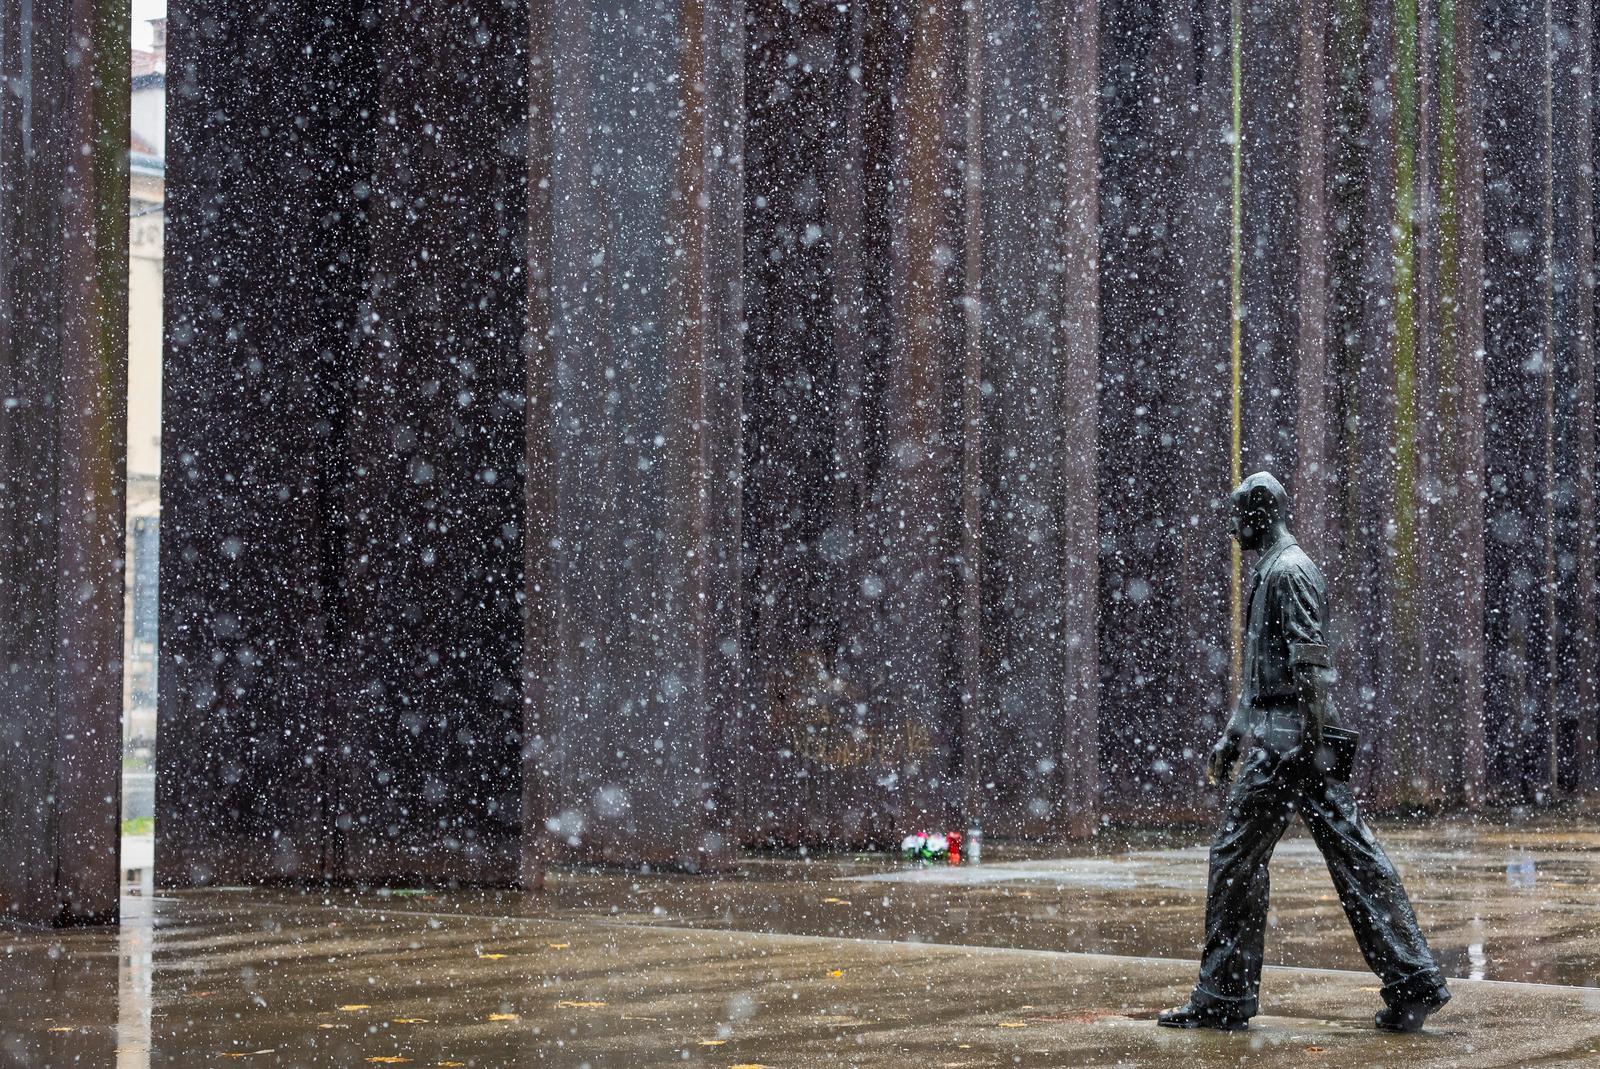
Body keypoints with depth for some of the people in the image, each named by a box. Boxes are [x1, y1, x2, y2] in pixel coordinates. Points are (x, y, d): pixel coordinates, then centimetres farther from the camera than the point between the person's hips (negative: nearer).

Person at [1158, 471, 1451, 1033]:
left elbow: (1310, 662, -19)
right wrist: (1231, 735, 28)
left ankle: (1222, 996, 1)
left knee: (1236, 856, -4)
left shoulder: (1288, 571, -10)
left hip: (1288, 740, -10)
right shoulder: (1269, 572, 22)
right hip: (1284, 739, 10)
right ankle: (1413, 981, 2)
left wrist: (1306, 741, -23)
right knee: (1352, 855, 5)